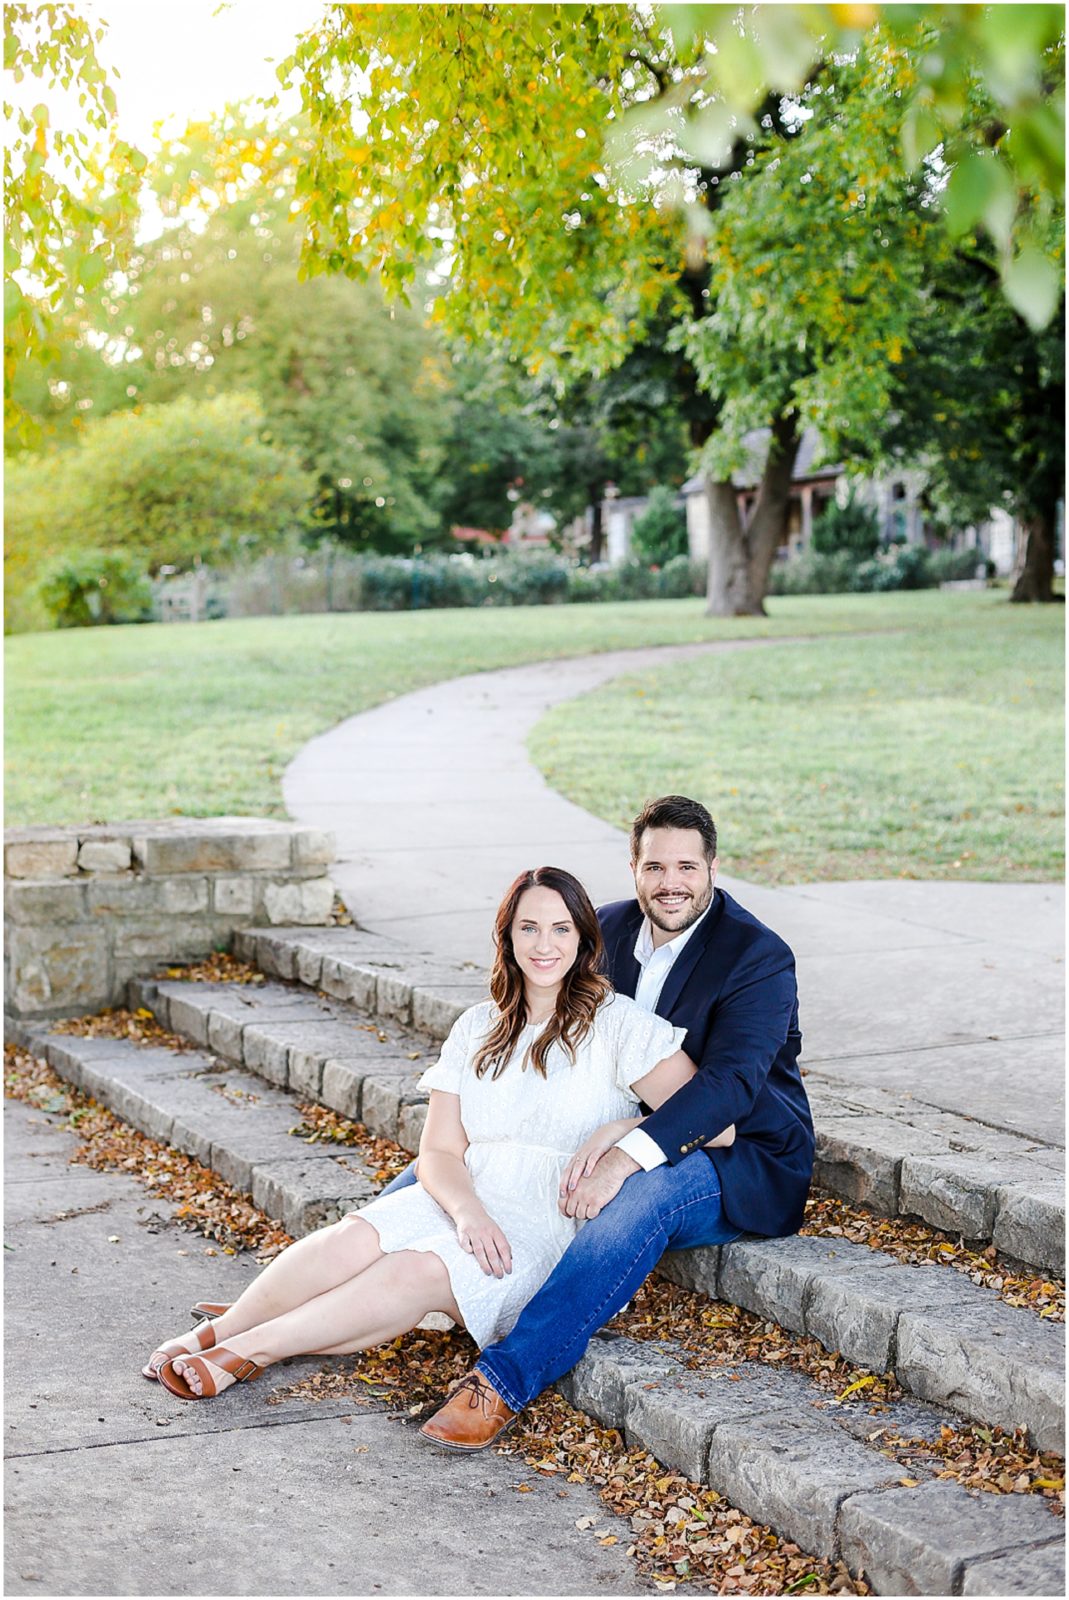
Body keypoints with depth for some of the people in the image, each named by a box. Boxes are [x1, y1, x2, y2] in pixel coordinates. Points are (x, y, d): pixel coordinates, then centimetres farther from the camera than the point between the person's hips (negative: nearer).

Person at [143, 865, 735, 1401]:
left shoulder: (620, 1024, 0)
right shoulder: (476, 1030, 14)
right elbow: (439, 1151, 7)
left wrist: (620, 1131, -19)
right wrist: (467, 1211, -14)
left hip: (557, 1223, -4)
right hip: (469, 1199, 4)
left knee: (420, 1272, -31)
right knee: (354, 1240, -27)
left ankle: (248, 1351, -24)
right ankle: (214, 1333, -18)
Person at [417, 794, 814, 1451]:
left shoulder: (759, 957, -16)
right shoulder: (610, 929, 4)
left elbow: (731, 1081, -28)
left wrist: (625, 1157, -39)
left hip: (744, 1161, -7)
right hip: (626, 1137, 7)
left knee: (642, 1197, -39)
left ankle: (506, 1380, -44)